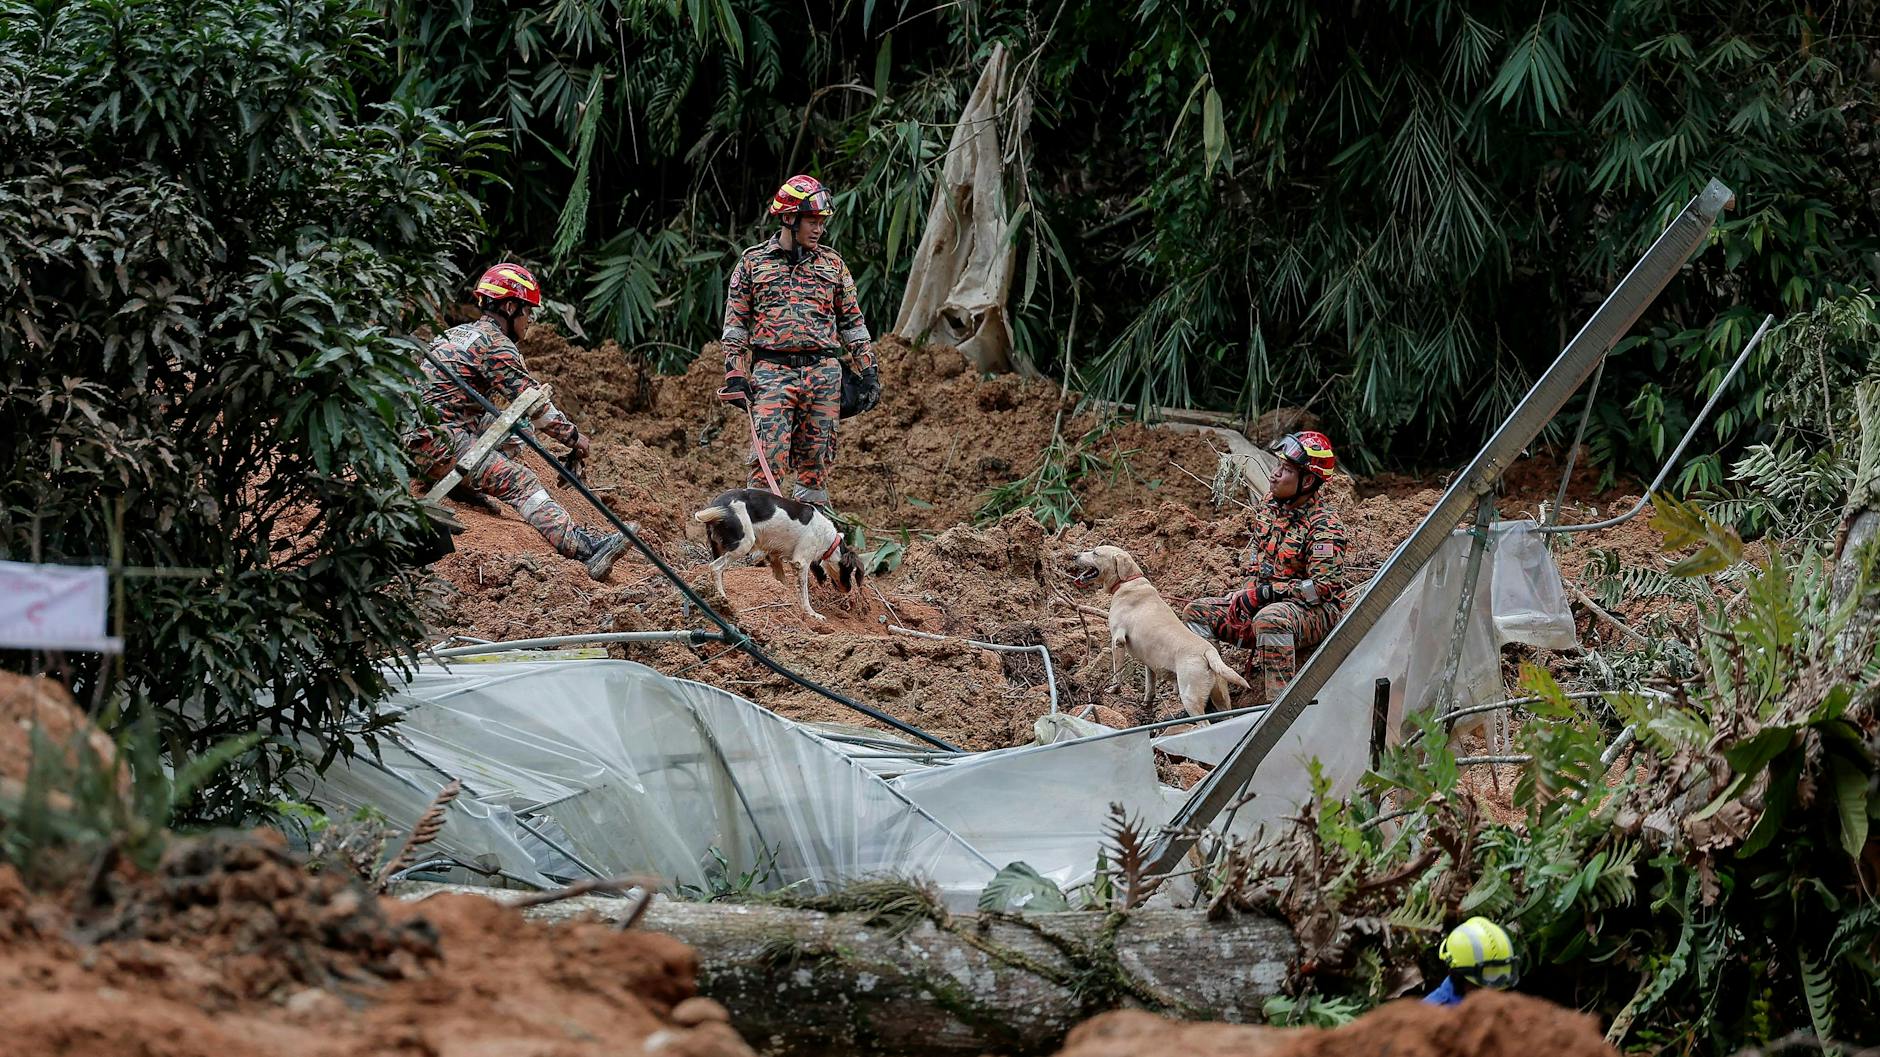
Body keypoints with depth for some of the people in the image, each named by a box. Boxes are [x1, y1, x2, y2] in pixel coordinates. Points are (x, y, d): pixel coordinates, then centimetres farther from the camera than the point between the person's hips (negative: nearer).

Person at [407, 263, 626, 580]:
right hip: (441, 442, -9)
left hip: (414, 440, 9)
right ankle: (586, 547, -36)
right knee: (521, 482, -21)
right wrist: (573, 436, 5)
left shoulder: (459, 334, 22)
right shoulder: (497, 345, -7)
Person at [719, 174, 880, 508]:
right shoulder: (753, 262, 7)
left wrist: (868, 371, 9)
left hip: (823, 371, 3)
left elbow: (852, 321, 17)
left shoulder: (832, 264, 14)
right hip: (772, 372, -3)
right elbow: (735, 323, 7)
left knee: (815, 458, 4)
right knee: (769, 457, -14)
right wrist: (735, 375, -3)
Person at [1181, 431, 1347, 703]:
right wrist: (1247, 592, 3)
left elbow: (1322, 586, -26)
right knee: (1197, 612, 1)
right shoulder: (1273, 502, 6)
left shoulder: (1324, 527, -19)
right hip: (1263, 605, 9)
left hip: (1315, 611, -9)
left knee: (1270, 620, -41)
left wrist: (1263, 594, -24)